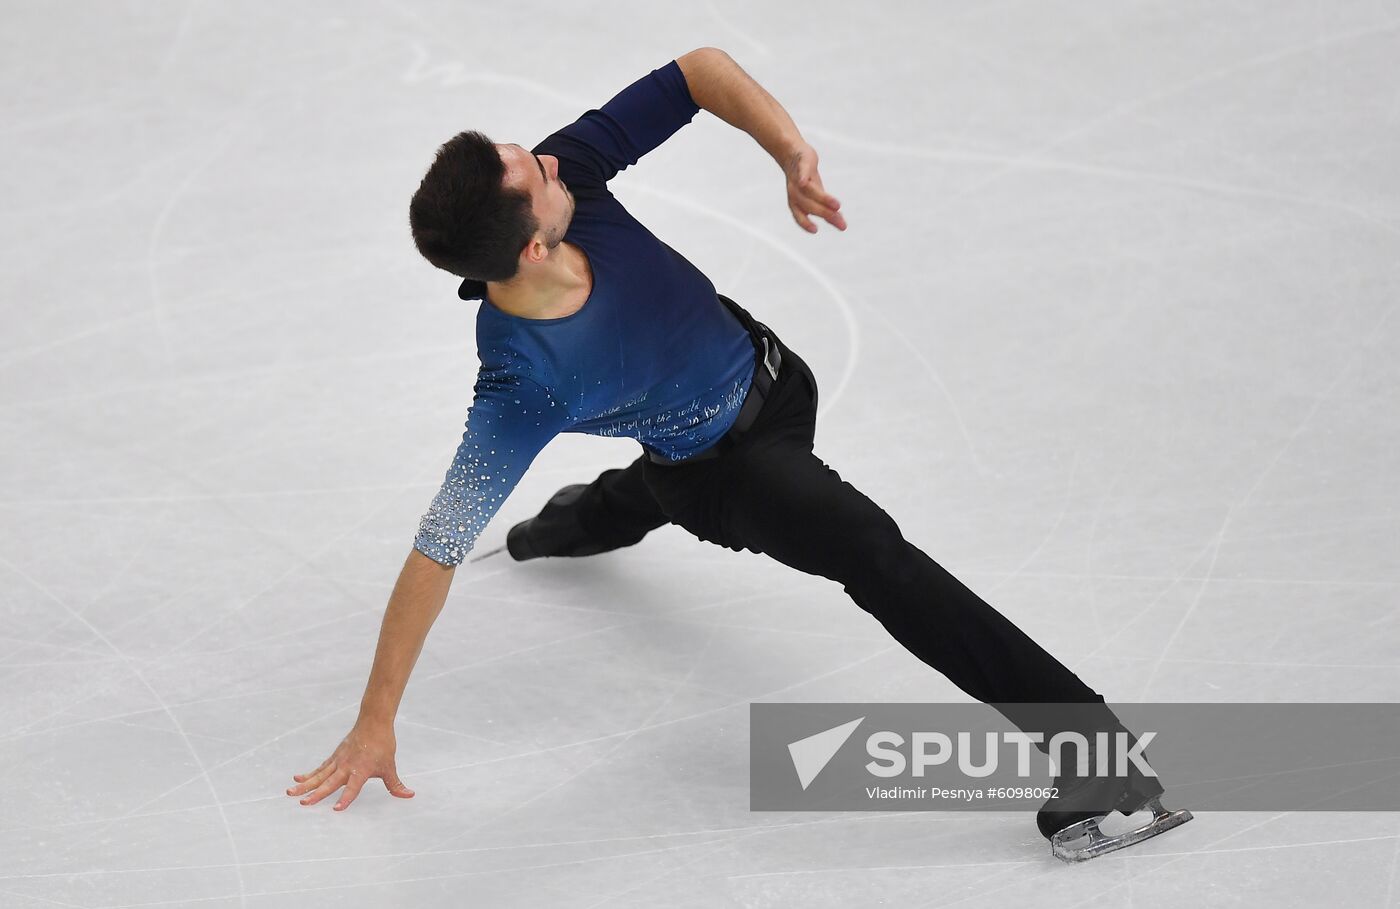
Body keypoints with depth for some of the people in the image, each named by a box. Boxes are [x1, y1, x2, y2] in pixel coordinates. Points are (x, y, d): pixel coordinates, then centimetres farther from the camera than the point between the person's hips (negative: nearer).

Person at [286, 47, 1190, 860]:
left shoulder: (563, 176, -32)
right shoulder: (522, 389, -42)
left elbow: (701, 71, -23)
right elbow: (438, 551, -35)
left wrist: (790, 150, -39)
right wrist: (374, 725, -30)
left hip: (766, 371, 6)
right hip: (726, 471, -6)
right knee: (873, 553, -24)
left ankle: (560, 527, 73)